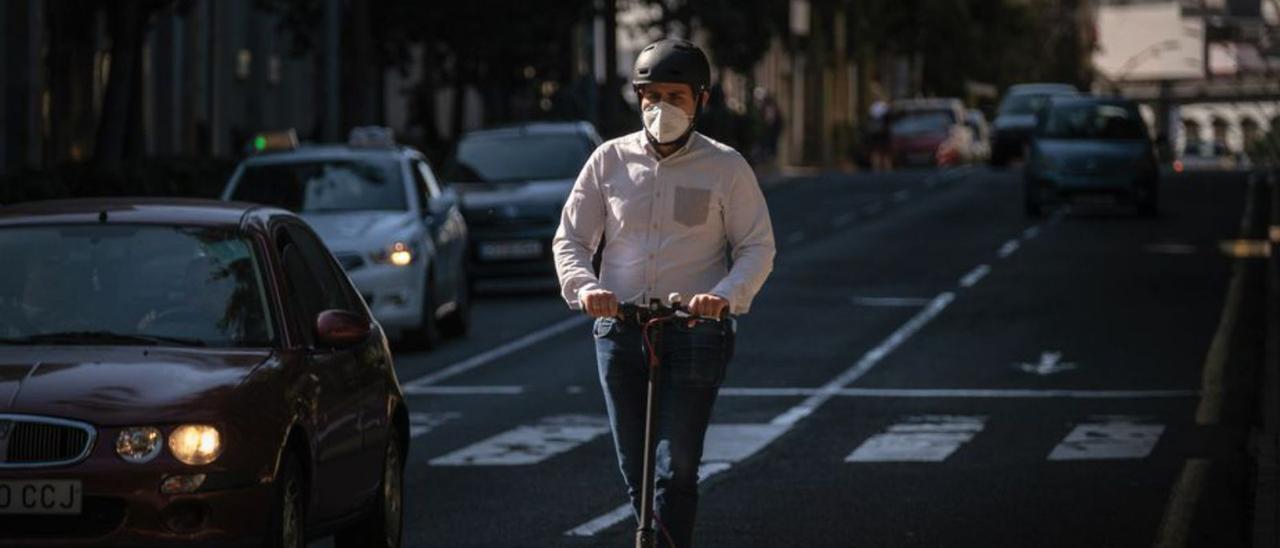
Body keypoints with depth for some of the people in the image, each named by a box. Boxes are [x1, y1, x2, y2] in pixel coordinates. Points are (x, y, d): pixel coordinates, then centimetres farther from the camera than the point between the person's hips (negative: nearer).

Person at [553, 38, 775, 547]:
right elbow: (570, 239, 7)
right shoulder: (610, 159, 6)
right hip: (619, 329, 3)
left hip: (695, 333, -3)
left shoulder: (726, 167, 0)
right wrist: (585, 287, -14)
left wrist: (725, 295, -20)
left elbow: (757, 248, 0)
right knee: (634, 469, 9)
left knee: (675, 470, -9)